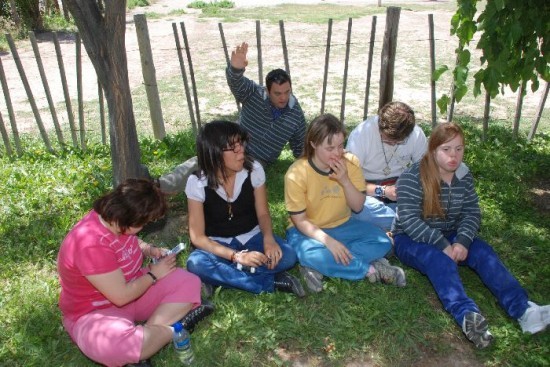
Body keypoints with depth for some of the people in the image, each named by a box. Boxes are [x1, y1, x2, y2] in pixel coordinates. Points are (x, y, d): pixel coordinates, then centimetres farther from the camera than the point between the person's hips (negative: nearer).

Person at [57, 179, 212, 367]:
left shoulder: (115, 220, -8)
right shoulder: (91, 245, -33)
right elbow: (121, 296, -28)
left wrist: (151, 250, -3)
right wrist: (154, 274, -14)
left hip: (131, 288, 9)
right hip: (95, 312, -8)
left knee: (189, 283, -7)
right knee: (115, 344, -42)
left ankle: (146, 334, -19)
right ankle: (176, 327, -18)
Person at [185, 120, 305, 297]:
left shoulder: (254, 169, -15)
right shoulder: (197, 183, -20)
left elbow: (263, 213, -4)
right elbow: (197, 236, -17)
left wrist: (268, 239, -27)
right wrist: (236, 256, -31)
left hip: (252, 237, 2)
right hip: (219, 245, -1)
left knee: (287, 256, -26)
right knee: (196, 264, -34)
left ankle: (220, 277, -20)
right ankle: (272, 282, -26)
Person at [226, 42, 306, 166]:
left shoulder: (296, 114, -10)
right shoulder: (253, 94, -17)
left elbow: (299, 144, 4)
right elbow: (237, 82, -38)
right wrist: (236, 68, -61)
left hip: (261, 162, 0)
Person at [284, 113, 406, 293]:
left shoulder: (350, 162, -10)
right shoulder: (297, 173, -20)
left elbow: (358, 207, -7)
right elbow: (299, 220, -17)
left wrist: (345, 181, -25)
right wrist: (328, 240, -31)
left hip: (343, 226, 4)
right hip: (309, 230, -4)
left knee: (382, 241, -18)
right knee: (311, 254, -37)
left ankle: (317, 268, -23)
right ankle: (372, 269, -18)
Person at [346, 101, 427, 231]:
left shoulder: (417, 134, -10)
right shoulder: (361, 134, -19)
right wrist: (382, 190, -27)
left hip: (399, 186, 3)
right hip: (369, 190, -3)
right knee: (364, 211, -37)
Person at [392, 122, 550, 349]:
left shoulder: (464, 177, 2)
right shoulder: (412, 177, -16)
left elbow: (472, 213, -1)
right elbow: (408, 219, -23)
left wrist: (462, 241, -21)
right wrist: (442, 245, -30)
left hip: (449, 236, 6)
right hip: (412, 239, -5)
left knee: (483, 252, -21)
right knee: (440, 261, -35)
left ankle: (522, 309, -35)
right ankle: (467, 316, -56)